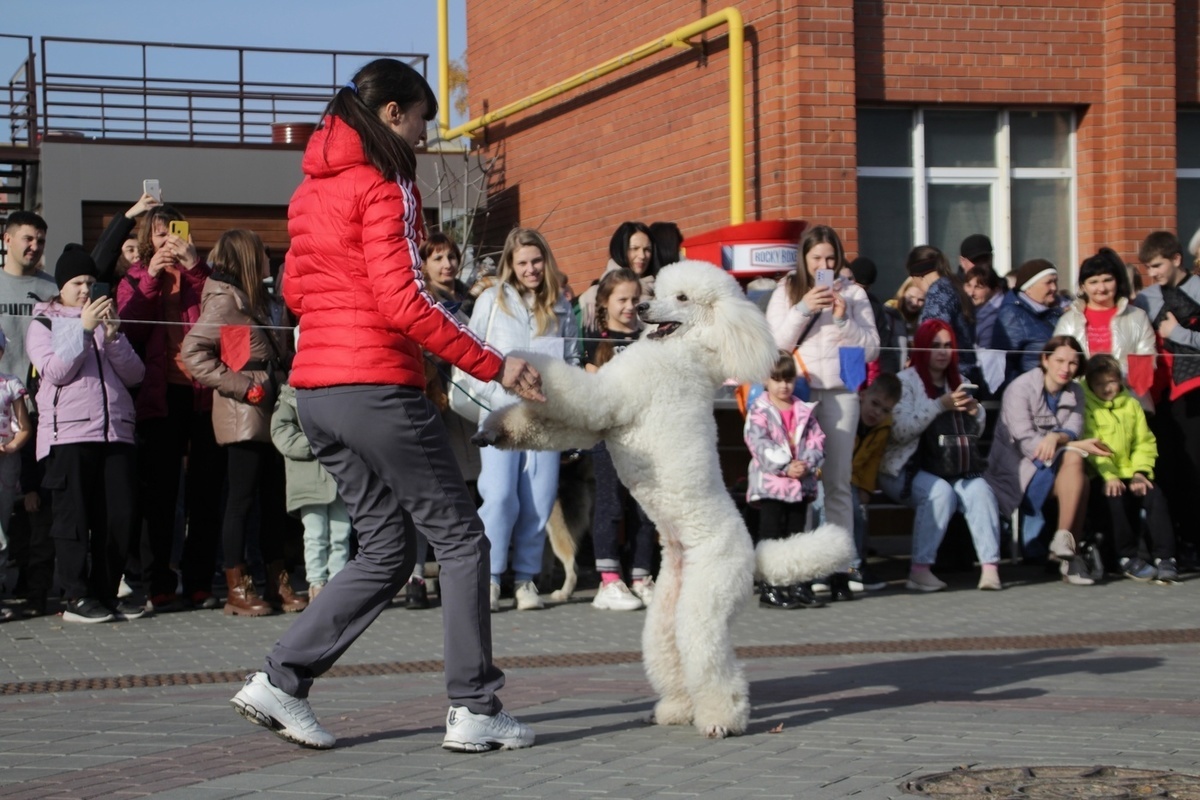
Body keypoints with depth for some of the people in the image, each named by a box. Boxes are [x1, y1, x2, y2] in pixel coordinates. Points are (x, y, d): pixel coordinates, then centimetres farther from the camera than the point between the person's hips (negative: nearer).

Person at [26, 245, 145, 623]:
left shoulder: (104, 321, 22)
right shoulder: (44, 324, 10)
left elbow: (134, 374, 11)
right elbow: (54, 372, -8)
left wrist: (113, 336, -4)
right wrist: (83, 328, -12)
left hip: (116, 431, 4)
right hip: (69, 432, -4)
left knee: (121, 516, -2)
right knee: (74, 517, -5)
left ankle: (106, 593, 6)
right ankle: (77, 598, -3)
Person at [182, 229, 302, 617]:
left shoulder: (257, 300, 20)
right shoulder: (223, 300, -8)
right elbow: (193, 352, -17)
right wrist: (239, 385, -19)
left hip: (269, 415, 9)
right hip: (243, 418, -9)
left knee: (275, 500, 10)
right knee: (242, 499, -5)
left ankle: (278, 584, 16)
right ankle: (237, 588, 1)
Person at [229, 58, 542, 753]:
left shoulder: (311, 189, 15)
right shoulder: (383, 183, -10)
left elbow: (295, 290, 22)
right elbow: (404, 303, -18)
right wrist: (495, 365, -17)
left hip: (316, 389, 9)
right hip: (377, 386, -9)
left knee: (386, 551, 14)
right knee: (461, 539, 3)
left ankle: (281, 679, 6)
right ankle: (475, 710, 4)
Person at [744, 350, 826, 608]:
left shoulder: (804, 411, 10)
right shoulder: (759, 411, -4)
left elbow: (817, 440, 4)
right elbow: (760, 444, -14)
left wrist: (808, 463, -15)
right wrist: (786, 467, -21)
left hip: (801, 483, 5)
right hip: (769, 483, -5)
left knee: (796, 533, 11)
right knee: (771, 534, -1)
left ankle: (797, 585, 17)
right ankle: (769, 588, 2)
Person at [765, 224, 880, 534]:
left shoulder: (853, 294, 9)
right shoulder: (786, 291, 8)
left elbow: (871, 350, 6)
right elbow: (775, 345, 1)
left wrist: (843, 319, -8)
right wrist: (803, 309, -10)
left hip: (841, 391, 1)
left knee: (837, 482, 2)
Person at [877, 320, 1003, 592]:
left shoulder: (957, 382, 18)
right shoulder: (905, 381, -2)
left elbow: (975, 433, 22)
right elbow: (900, 431, -17)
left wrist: (975, 411, -1)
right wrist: (941, 405, -21)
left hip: (950, 466, 5)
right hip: (906, 469, -5)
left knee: (980, 491, -23)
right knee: (941, 492, -33)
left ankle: (989, 567, -30)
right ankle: (920, 570, -32)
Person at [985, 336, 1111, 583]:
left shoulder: (1075, 393, 11)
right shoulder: (1020, 389, -8)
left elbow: (1074, 431, -5)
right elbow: (1025, 443, -17)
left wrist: (1056, 437, -31)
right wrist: (1076, 446, -23)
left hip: (1058, 466, 5)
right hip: (1018, 470, -5)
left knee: (1073, 460, -29)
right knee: (1073, 459, -30)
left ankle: (1064, 540, -30)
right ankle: (1071, 553, -31)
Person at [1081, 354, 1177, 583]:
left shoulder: (1131, 404, 16)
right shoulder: (1085, 406, 0)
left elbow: (1144, 442, 12)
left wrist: (1140, 472, -6)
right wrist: (1108, 477, -25)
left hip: (1128, 474, 4)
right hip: (1098, 478, -4)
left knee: (1154, 495, -25)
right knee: (1115, 498, -34)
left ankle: (1164, 558, -23)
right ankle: (1128, 559, -19)